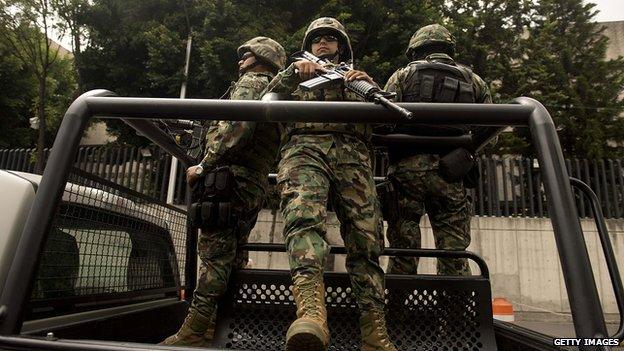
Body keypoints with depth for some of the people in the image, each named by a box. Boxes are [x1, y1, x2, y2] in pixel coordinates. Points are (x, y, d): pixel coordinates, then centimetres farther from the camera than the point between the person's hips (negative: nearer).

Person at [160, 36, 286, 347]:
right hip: (256, 184, 9)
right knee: (231, 255, 10)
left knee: (214, 253, -12)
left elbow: (237, 127, -18)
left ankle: (194, 332, -9)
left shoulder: (251, 82, 0)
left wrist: (204, 165, -12)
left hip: (232, 178, -9)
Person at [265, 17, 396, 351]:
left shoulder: (357, 78, 37)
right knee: (303, 216, -32)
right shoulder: (298, 76, 36)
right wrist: (293, 70, -1)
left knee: (365, 238, -13)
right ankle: (311, 313, -48)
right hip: (304, 148, -1)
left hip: (352, 154, 2)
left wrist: (371, 87, 2)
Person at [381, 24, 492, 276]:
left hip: (407, 168, -1)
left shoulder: (403, 75, 9)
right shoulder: (473, 80, 17)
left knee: (403, 250, 3)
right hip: (450, 173, 2)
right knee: (454, 253, 7)